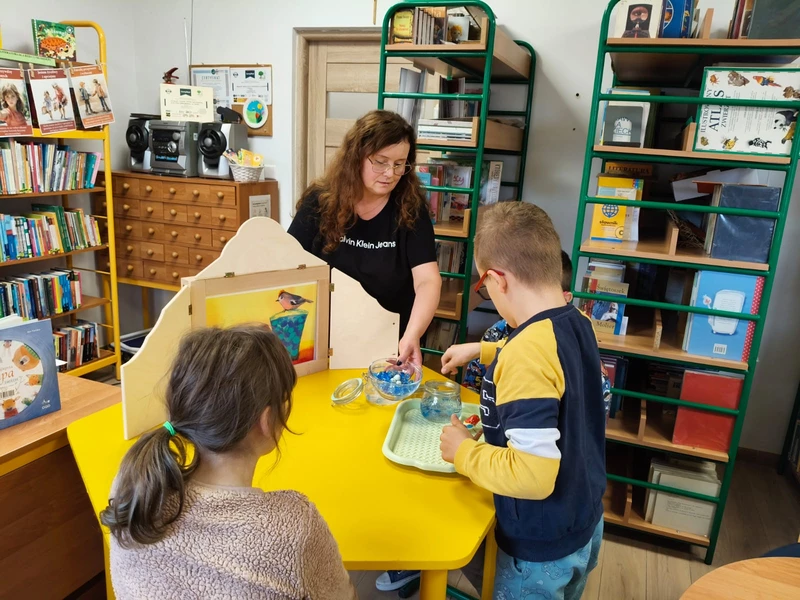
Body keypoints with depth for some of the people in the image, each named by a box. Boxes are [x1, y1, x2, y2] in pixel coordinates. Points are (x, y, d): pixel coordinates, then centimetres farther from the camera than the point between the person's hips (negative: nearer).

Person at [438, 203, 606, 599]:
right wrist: (481, 351, 23)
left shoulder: (525, 356, -33)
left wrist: (463, 451, -21)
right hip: (585, 522, 8)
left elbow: (533, 474, -36)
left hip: (542, 545, -7)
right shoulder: (578, 325, -6)